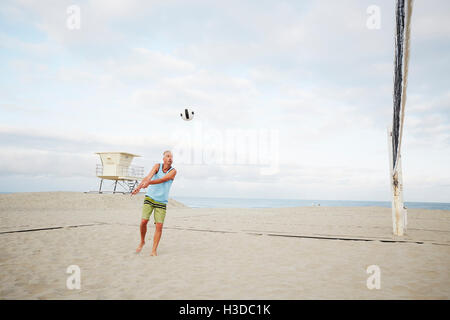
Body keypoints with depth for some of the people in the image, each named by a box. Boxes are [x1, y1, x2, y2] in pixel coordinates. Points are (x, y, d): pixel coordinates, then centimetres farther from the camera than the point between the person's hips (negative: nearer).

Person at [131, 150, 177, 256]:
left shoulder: (173, 171, -8)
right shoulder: (157, 166, -5)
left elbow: (162, 180, -25)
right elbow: (148, 177, -21)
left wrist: (148, 182, -40)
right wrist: (139, 187, -39)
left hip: (161, 202, 0)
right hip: (150, 198, 0)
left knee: (159, 226, -7)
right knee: (144, 221, -11)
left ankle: (154, 251, 5)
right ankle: (142, 242, 17)